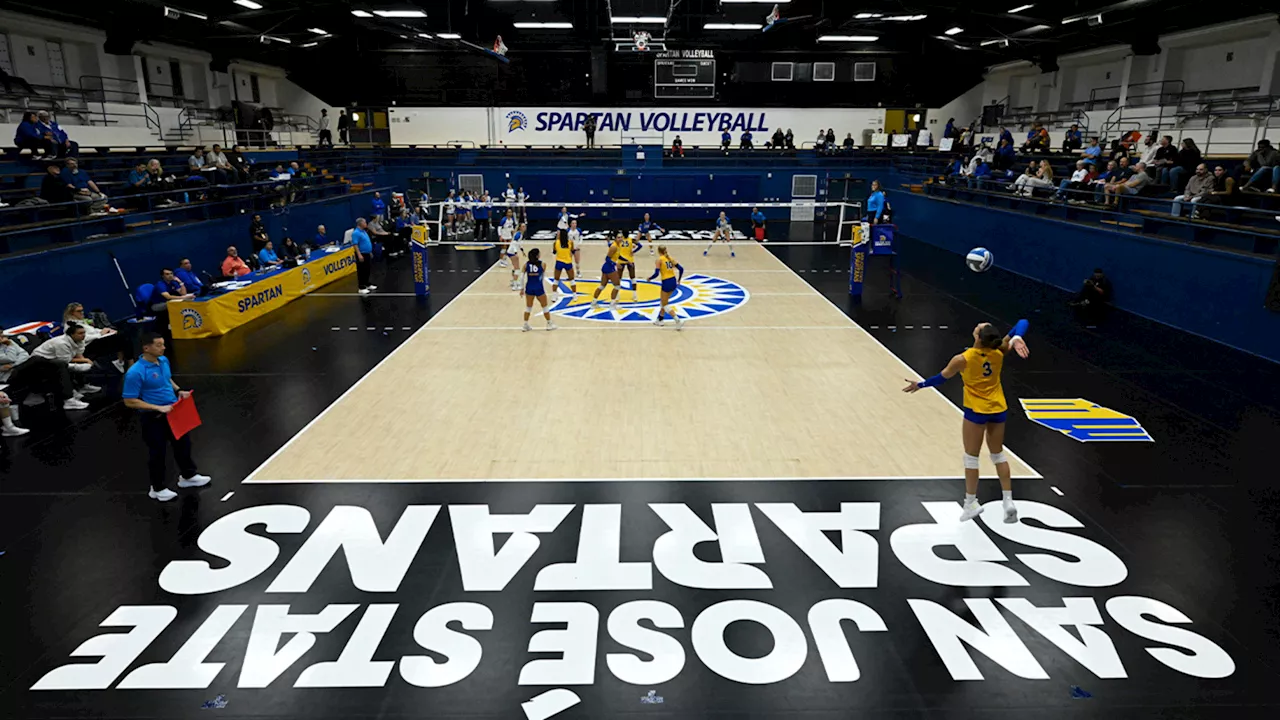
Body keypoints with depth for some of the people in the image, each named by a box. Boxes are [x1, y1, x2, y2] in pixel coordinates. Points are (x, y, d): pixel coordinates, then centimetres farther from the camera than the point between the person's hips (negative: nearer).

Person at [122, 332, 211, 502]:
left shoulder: (164, 360, -2)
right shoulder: (136, 372, -25)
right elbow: (129, 401, -21)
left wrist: (178, 390, 0)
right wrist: (158, 408, -26)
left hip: (173, 411, 7)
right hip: (153, 418, -7)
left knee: (183, 443, 20)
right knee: (158, 452, 7)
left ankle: (188, 476, 41)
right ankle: (157, 488, 27)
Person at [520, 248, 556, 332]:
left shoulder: (526, 264, -2)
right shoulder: (542, 264, -8)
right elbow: (544, 277, 2)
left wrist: (522, 289, 6)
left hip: (529, 288, 3)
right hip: (539, 288, -3)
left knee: (528, 307, 17)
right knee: (545, 307, 14)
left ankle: (525, 325, 20)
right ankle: (549, 324, 24)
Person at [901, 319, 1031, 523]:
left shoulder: (963, 359, -20)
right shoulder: (999, 352, -10)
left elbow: (942, 377, -4)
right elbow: (1022, 323, -7)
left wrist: (919, 385, 11)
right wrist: (1015, 339, -29)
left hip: (976, 410, -4)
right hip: (998, 409, 4)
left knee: (971, 457, 9)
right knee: (998, 454, 17)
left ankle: (971, 503, 17)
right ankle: (1008, 501, 16)